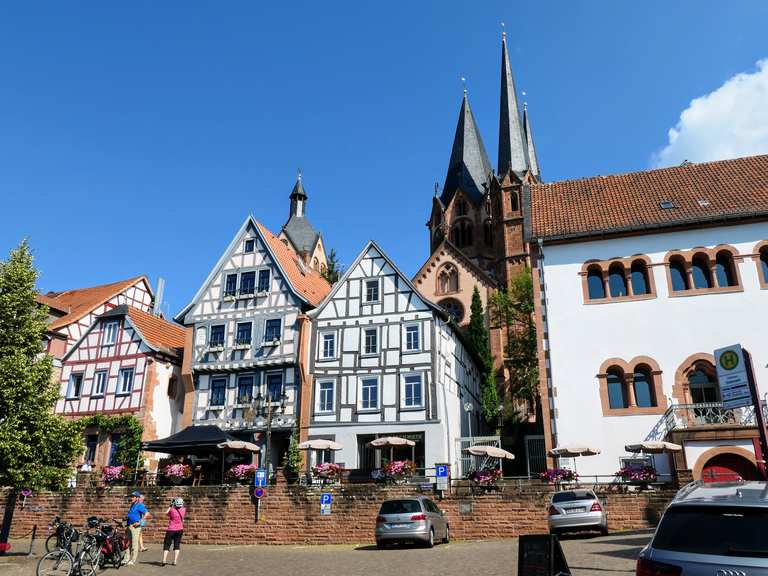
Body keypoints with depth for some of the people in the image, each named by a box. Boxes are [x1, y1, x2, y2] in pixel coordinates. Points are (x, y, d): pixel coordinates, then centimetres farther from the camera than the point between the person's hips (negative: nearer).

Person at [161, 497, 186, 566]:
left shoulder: (172, 510, -16)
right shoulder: (183, 510, -7)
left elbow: (166, 513, 6)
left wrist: (170, 506, 13)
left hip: (171, 530, -3)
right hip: (180, 530, 3)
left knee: (167, 545, 7)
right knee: (177, 545, 11)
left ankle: (164, 560, -4)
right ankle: (175, 561, 6)